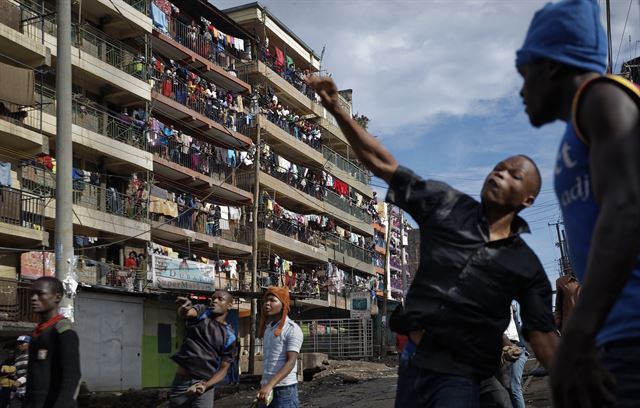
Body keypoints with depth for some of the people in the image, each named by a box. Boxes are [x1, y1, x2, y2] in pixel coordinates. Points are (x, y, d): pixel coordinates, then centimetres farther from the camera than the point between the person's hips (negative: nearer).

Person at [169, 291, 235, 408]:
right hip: (181, 381, 0)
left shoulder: (229, 336, 1)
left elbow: (223, 369, 1)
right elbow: (185, 313, -22)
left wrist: (205, 385, -17)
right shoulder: (202, 312, 1)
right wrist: (185, 308, -47)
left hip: (203, 384, 0)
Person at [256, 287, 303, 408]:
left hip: (284, 389, -7)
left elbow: (291, 362, -18)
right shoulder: (267, 328, 13)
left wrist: (270, 385, -28)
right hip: (266, 388, 7)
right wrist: (263, 385, 16)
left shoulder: (292, 329, -10)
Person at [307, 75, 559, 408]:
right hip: (411, 359, 2)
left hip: (459, 376, -2)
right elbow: (382, 164, 4)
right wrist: (337, 111, -4)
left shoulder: (526, 266, 4)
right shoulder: (447, 206, 6)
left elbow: (544, 337, 2)